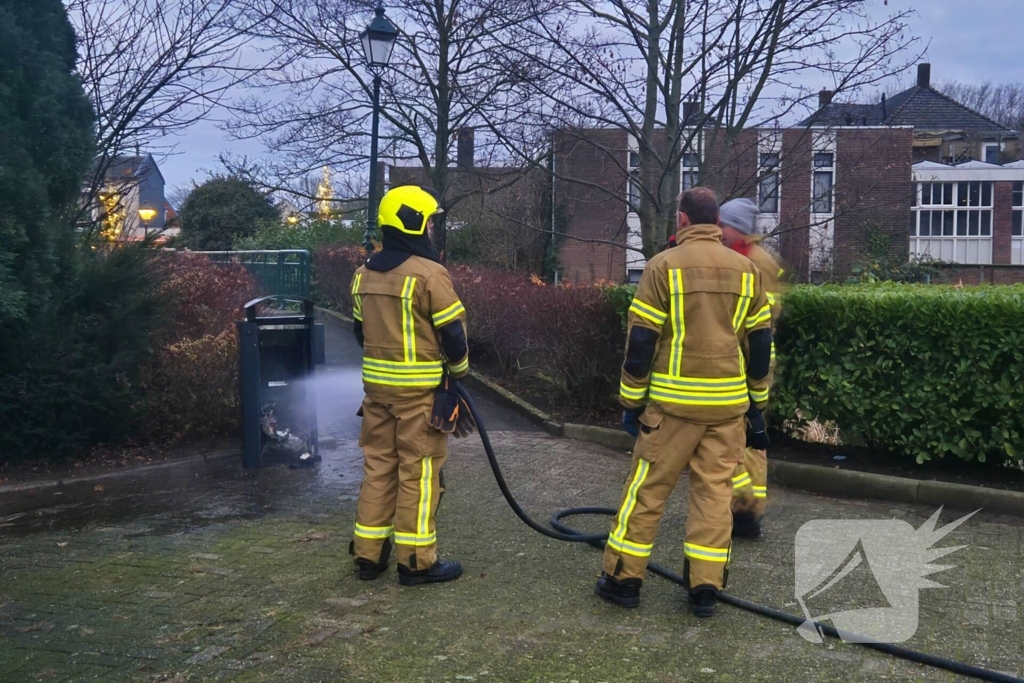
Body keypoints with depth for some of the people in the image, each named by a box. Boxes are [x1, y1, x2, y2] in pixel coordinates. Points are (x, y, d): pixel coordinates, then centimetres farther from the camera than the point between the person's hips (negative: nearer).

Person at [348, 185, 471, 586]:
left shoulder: (364, 274, 7)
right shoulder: (428, 274, -15)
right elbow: (452, 333, -11)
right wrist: (459, 372, 6)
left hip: (377, 383, 7)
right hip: (421, 388, -7)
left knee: (378, 467, 14)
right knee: (418, 472, 1)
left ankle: (369, 554, 21)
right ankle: (416, 561, 8)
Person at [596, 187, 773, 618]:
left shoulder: (664, 266, -6)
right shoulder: (746, 270, 7)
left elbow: (641, 339, -7)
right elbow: (760, 341, 10)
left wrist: (632, 401, 0)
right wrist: (757, 399, 19)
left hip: (673, 400, -3)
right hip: (728, 403, 3)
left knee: (647, 488, 6)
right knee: (715, 490, 9)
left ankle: (624, 578, 13)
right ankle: (705, 587, 11)